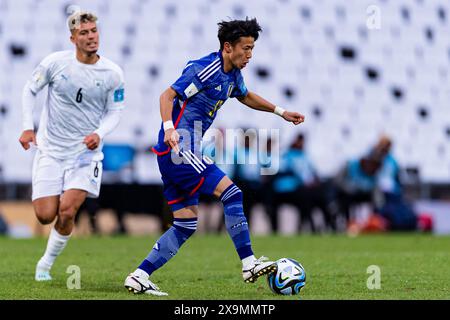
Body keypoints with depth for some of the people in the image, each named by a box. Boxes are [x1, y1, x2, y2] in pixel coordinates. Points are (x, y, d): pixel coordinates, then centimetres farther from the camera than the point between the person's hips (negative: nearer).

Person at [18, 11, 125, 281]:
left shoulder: (113, 73, -7)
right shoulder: (55, 63, -9)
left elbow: (115, 111, 3)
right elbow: (30, 90, 6)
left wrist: (99, 133, -15)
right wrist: (28, 127, -2)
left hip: (86, 151, 0)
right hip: (50, 149, 0)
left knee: (67, 211, -17)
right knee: (45, 215, -6)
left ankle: (47, 263, 6)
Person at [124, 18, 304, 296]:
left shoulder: (232, 75, 13)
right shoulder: (204, 70, -15)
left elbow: (246, 96, 34)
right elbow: (167, 96, -21)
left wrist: (281, 112, 33)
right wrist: (169, 128, -37)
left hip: (179, 153, 10)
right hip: (178, 149, -10)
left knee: (186, 225, 8)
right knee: (231, 193, -14)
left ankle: (139, 277, 7)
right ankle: (249, 264, -11)